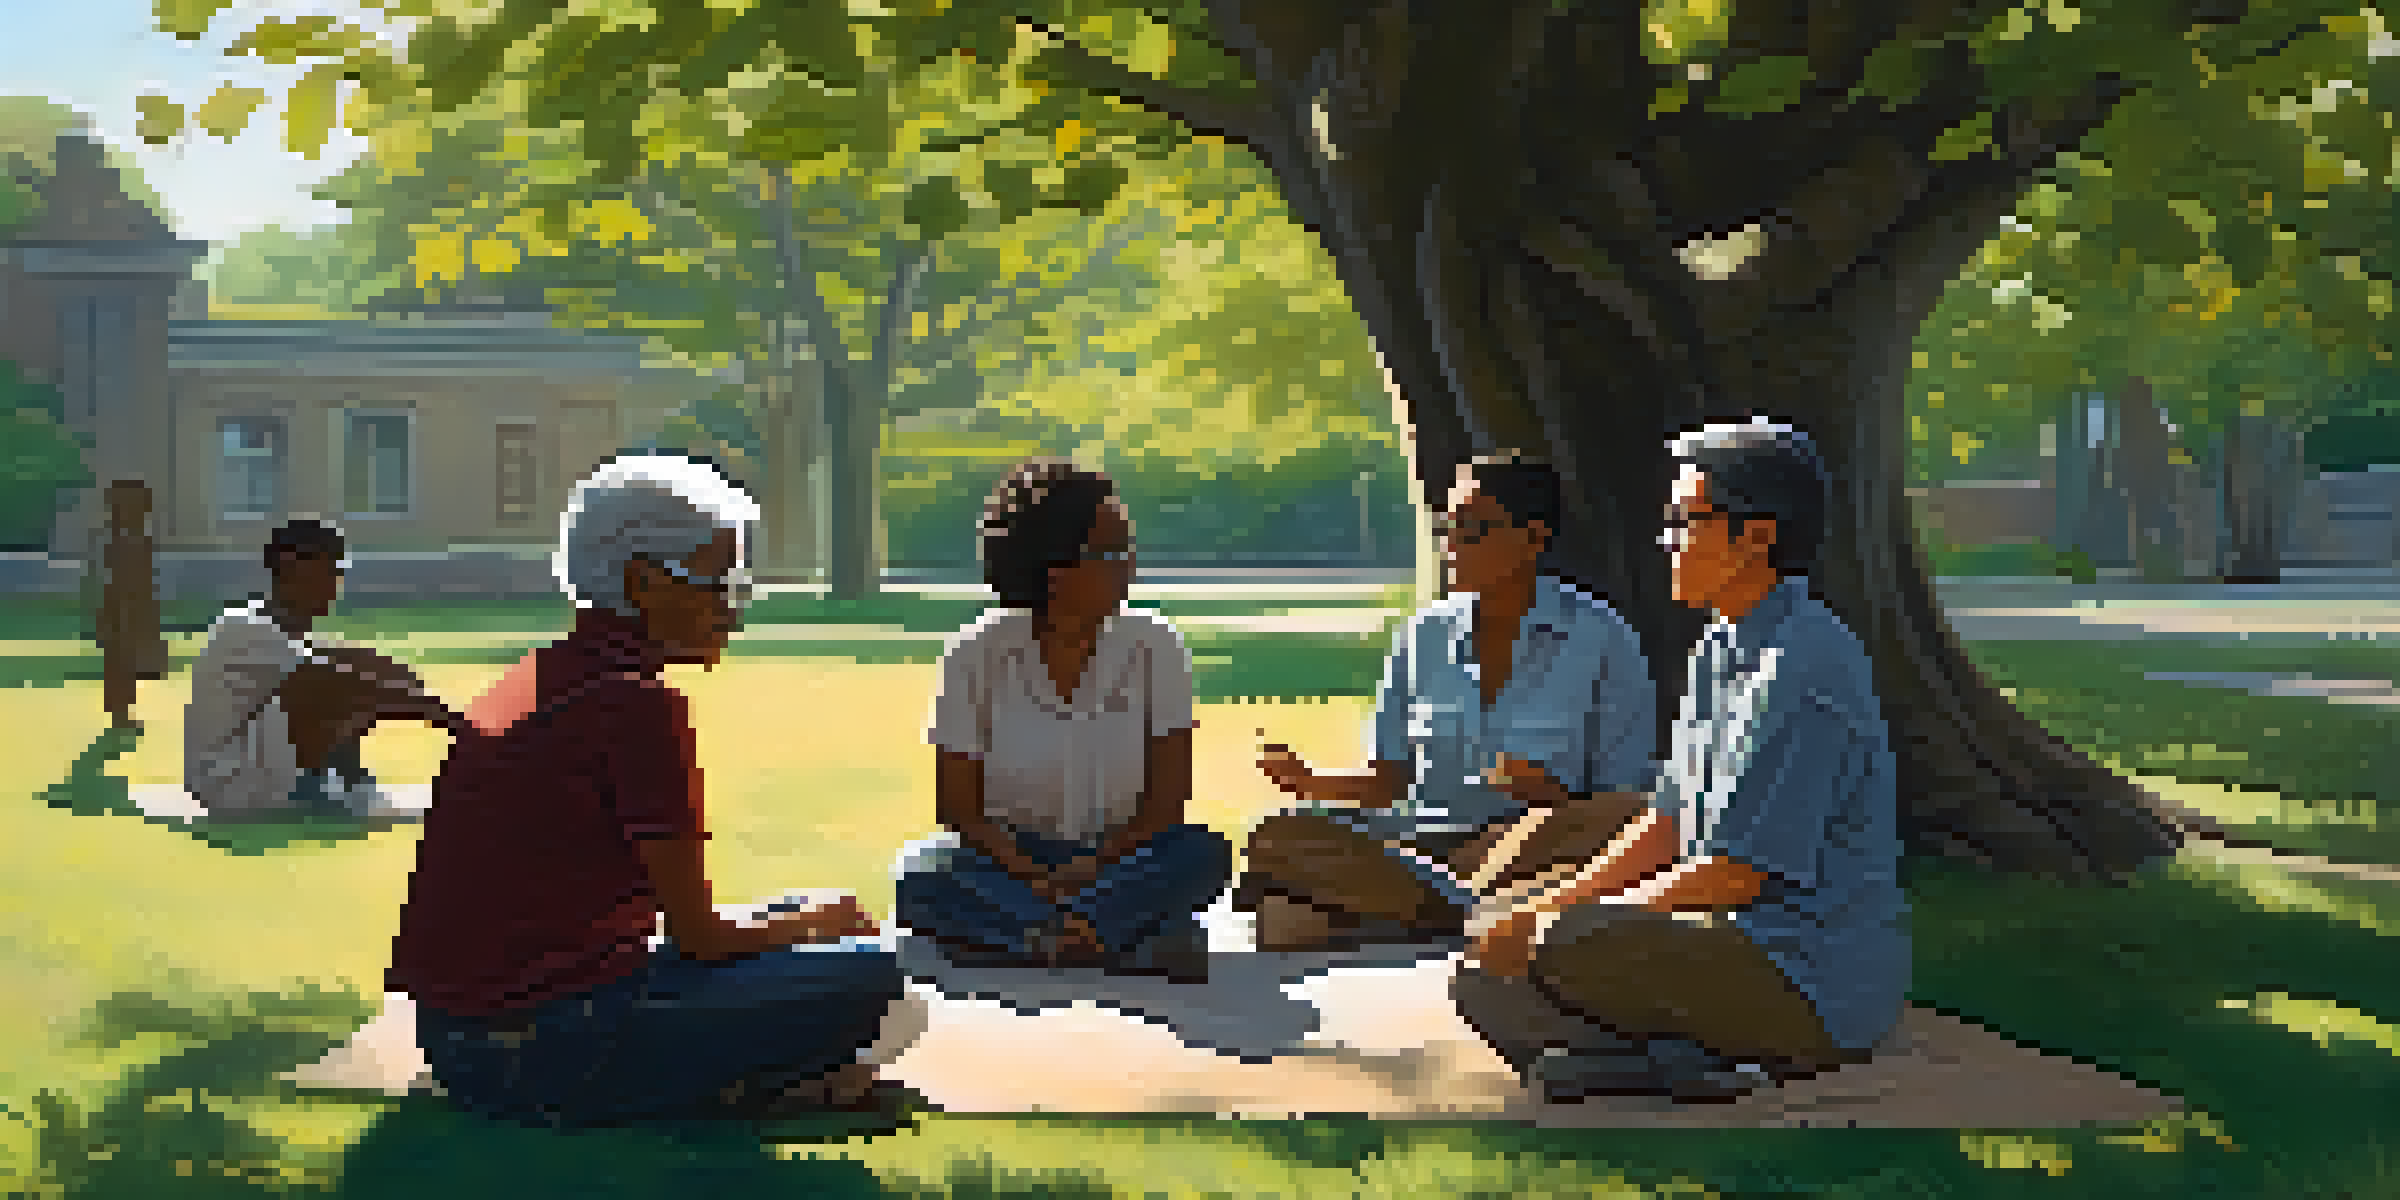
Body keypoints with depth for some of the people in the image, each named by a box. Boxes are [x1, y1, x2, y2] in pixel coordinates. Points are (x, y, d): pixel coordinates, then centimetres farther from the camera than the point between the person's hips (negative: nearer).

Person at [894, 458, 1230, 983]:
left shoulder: (1154, 647, -3)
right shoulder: (977, 655, -6)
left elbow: (1167, 796, -4)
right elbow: (956, 805, -6)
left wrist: (1091, 868, -20)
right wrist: (1037, 881, -22)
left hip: (1117, 859, 1)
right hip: (1010, 862, -1)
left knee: (1207, 852, -29)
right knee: (921, 876, -31)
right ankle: (1135, 945, -35)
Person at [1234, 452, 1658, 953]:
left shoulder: (1603, 641, 1)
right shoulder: (1425, 636, 14)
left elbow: (1625, 803, -3)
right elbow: (1388, 780, 13)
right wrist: (1314, 783, -8)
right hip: (1417, 847, 4)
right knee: (1279, 837, -23)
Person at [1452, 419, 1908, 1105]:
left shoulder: (1805, 669, -19)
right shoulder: (1721, 650, 13)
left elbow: (1735, 874, -20)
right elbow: (1668, 824, 17)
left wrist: (1552, 922, -14)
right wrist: (1556, 904, 3)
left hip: (1812, 989, -10)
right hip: (1730, 952, 10)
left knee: (1562, 953, -31)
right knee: (1486, 969, 7)